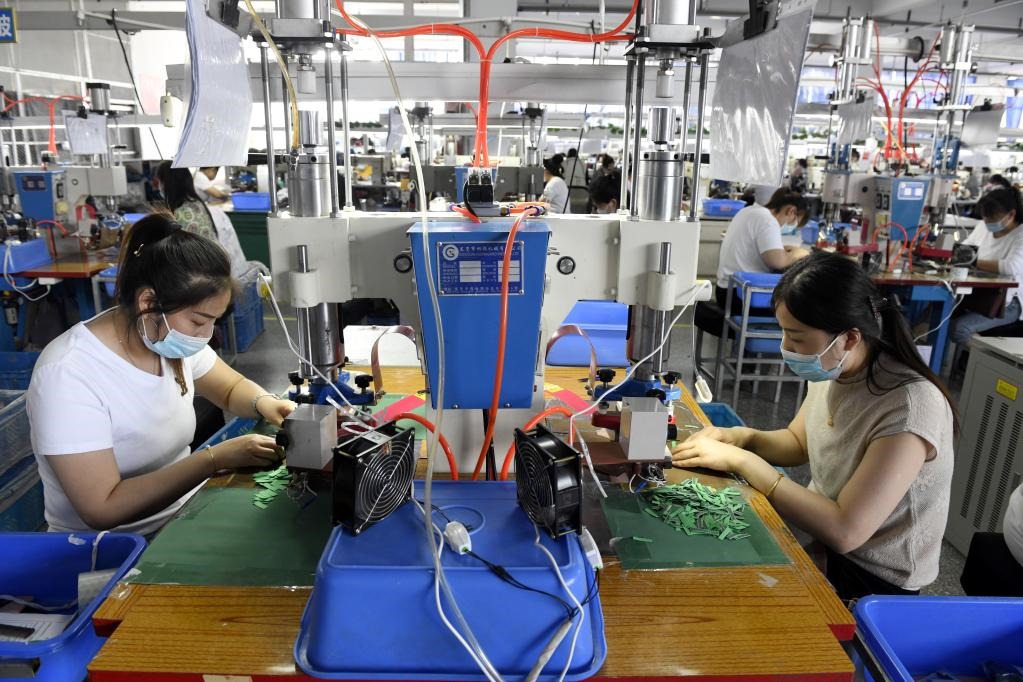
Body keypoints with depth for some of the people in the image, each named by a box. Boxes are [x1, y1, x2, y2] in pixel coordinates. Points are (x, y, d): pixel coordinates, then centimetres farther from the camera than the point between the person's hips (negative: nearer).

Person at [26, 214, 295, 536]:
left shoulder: (172, 338, -6)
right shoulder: (67, 374, -24)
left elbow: (231, 388, 11)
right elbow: (103, 510, -25)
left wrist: (263, 402, -11)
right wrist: (216, 458, -27)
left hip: (184, 515, 6)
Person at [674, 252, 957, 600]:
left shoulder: (910, 405, -29)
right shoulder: (833, 369, -7)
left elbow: (845, 531, -31)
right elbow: (798, 443, 11)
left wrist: (742, 461, -27)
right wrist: (743, 437, -10)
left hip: (873, 579, -6)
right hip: (818, 533, 6)